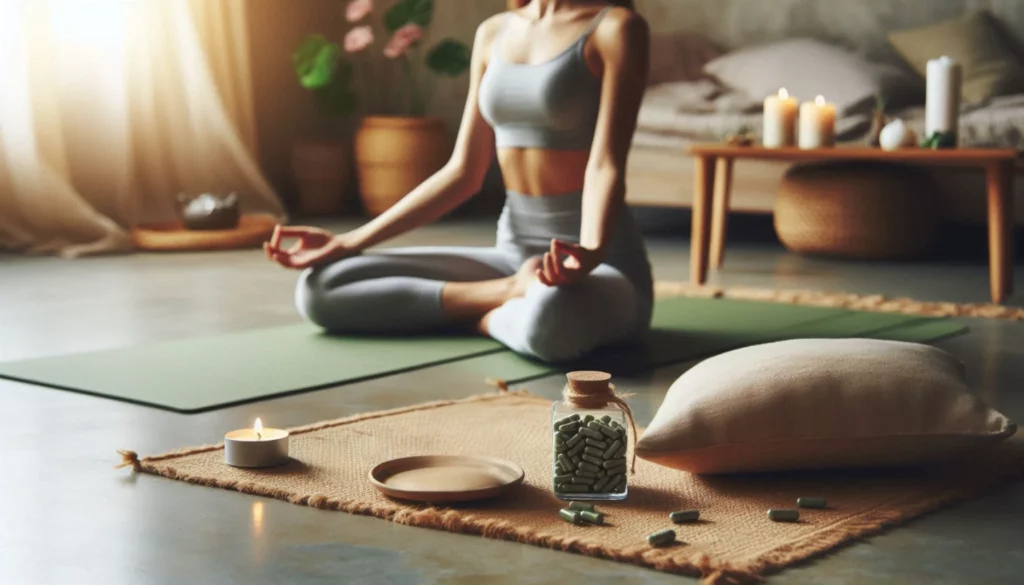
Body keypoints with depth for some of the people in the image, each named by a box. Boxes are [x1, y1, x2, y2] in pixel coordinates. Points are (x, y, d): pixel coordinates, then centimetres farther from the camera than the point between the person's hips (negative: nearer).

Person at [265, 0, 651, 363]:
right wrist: (347, 243, 5)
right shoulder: (493, 32, 11)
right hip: (515, 252, 6)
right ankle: (513, 293, -10)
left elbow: (606, 168, -15)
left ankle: (483, 314, -11)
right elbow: (463, 173, 11)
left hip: (605, 265, -6)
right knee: (319, 288, -8)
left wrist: (589, 254, -36)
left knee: (548, 319, -44)